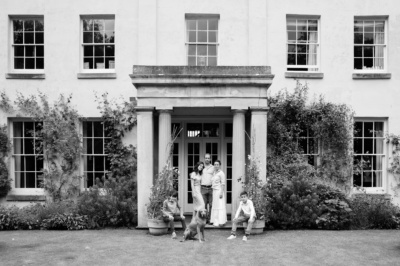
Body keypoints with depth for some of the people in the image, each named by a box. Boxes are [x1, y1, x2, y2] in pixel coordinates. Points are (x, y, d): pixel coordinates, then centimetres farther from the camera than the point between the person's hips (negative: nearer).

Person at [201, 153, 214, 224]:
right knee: (204, 204, -1)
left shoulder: (213, 167, 9)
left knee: (211, 204, -1)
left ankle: (210, 219, 5)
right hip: (203, 188, 0)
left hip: (211, 187, 0)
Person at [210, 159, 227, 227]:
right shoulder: (214, 173, 14)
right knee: (215, 206, 8)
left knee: (220, 205, -7)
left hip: (219, 191, -8)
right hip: (214, 191, 8)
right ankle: (216, 221, 14)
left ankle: (221, 222, -5)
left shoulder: (221, 173, -9)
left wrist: (221, 193, -19)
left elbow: (223, 184, -13)